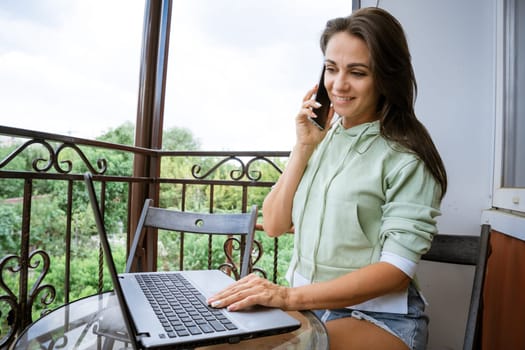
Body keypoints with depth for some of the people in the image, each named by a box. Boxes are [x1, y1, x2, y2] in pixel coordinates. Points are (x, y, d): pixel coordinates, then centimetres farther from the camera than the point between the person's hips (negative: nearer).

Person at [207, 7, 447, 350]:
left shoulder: (406, 156, -12)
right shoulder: (322, 135, 4)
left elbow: (397, 269, -16)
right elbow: (273, 225, 2)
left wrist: (290, 296, -26)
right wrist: (303, 147, -7)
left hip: (376, 315, -4)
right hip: (305, 306, 5)